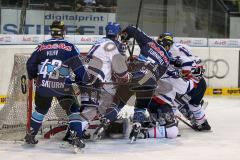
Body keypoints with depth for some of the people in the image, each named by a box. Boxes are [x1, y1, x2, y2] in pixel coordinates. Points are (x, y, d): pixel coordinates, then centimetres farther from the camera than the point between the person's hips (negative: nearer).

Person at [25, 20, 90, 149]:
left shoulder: (42, 46, 9)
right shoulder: (69, 47, -1)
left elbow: (30, 64, 14)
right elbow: (77, 66, -4)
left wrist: (34, 76, 32)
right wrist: (84, 79, 11)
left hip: (43, 84, 4)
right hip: (62, 85, -4)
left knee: (41, 108, 25)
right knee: (73, 109, 7)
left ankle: (30, 135, 31)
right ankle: (76, 137, -5)